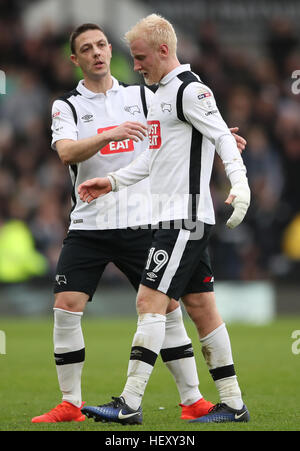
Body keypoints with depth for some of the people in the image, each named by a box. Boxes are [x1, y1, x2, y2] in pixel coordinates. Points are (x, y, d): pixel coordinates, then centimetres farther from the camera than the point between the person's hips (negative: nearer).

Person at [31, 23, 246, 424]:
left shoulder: (141, 97, 8)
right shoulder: (67, 106, 2)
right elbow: (67, 152, -16)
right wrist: (109, 135, -32)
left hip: (140, 223, 1)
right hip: (88, 226, -1)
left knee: (168, 307, -2)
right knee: (66, 308, -10)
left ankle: (192, 400, 6)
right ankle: (70, 404, 1)